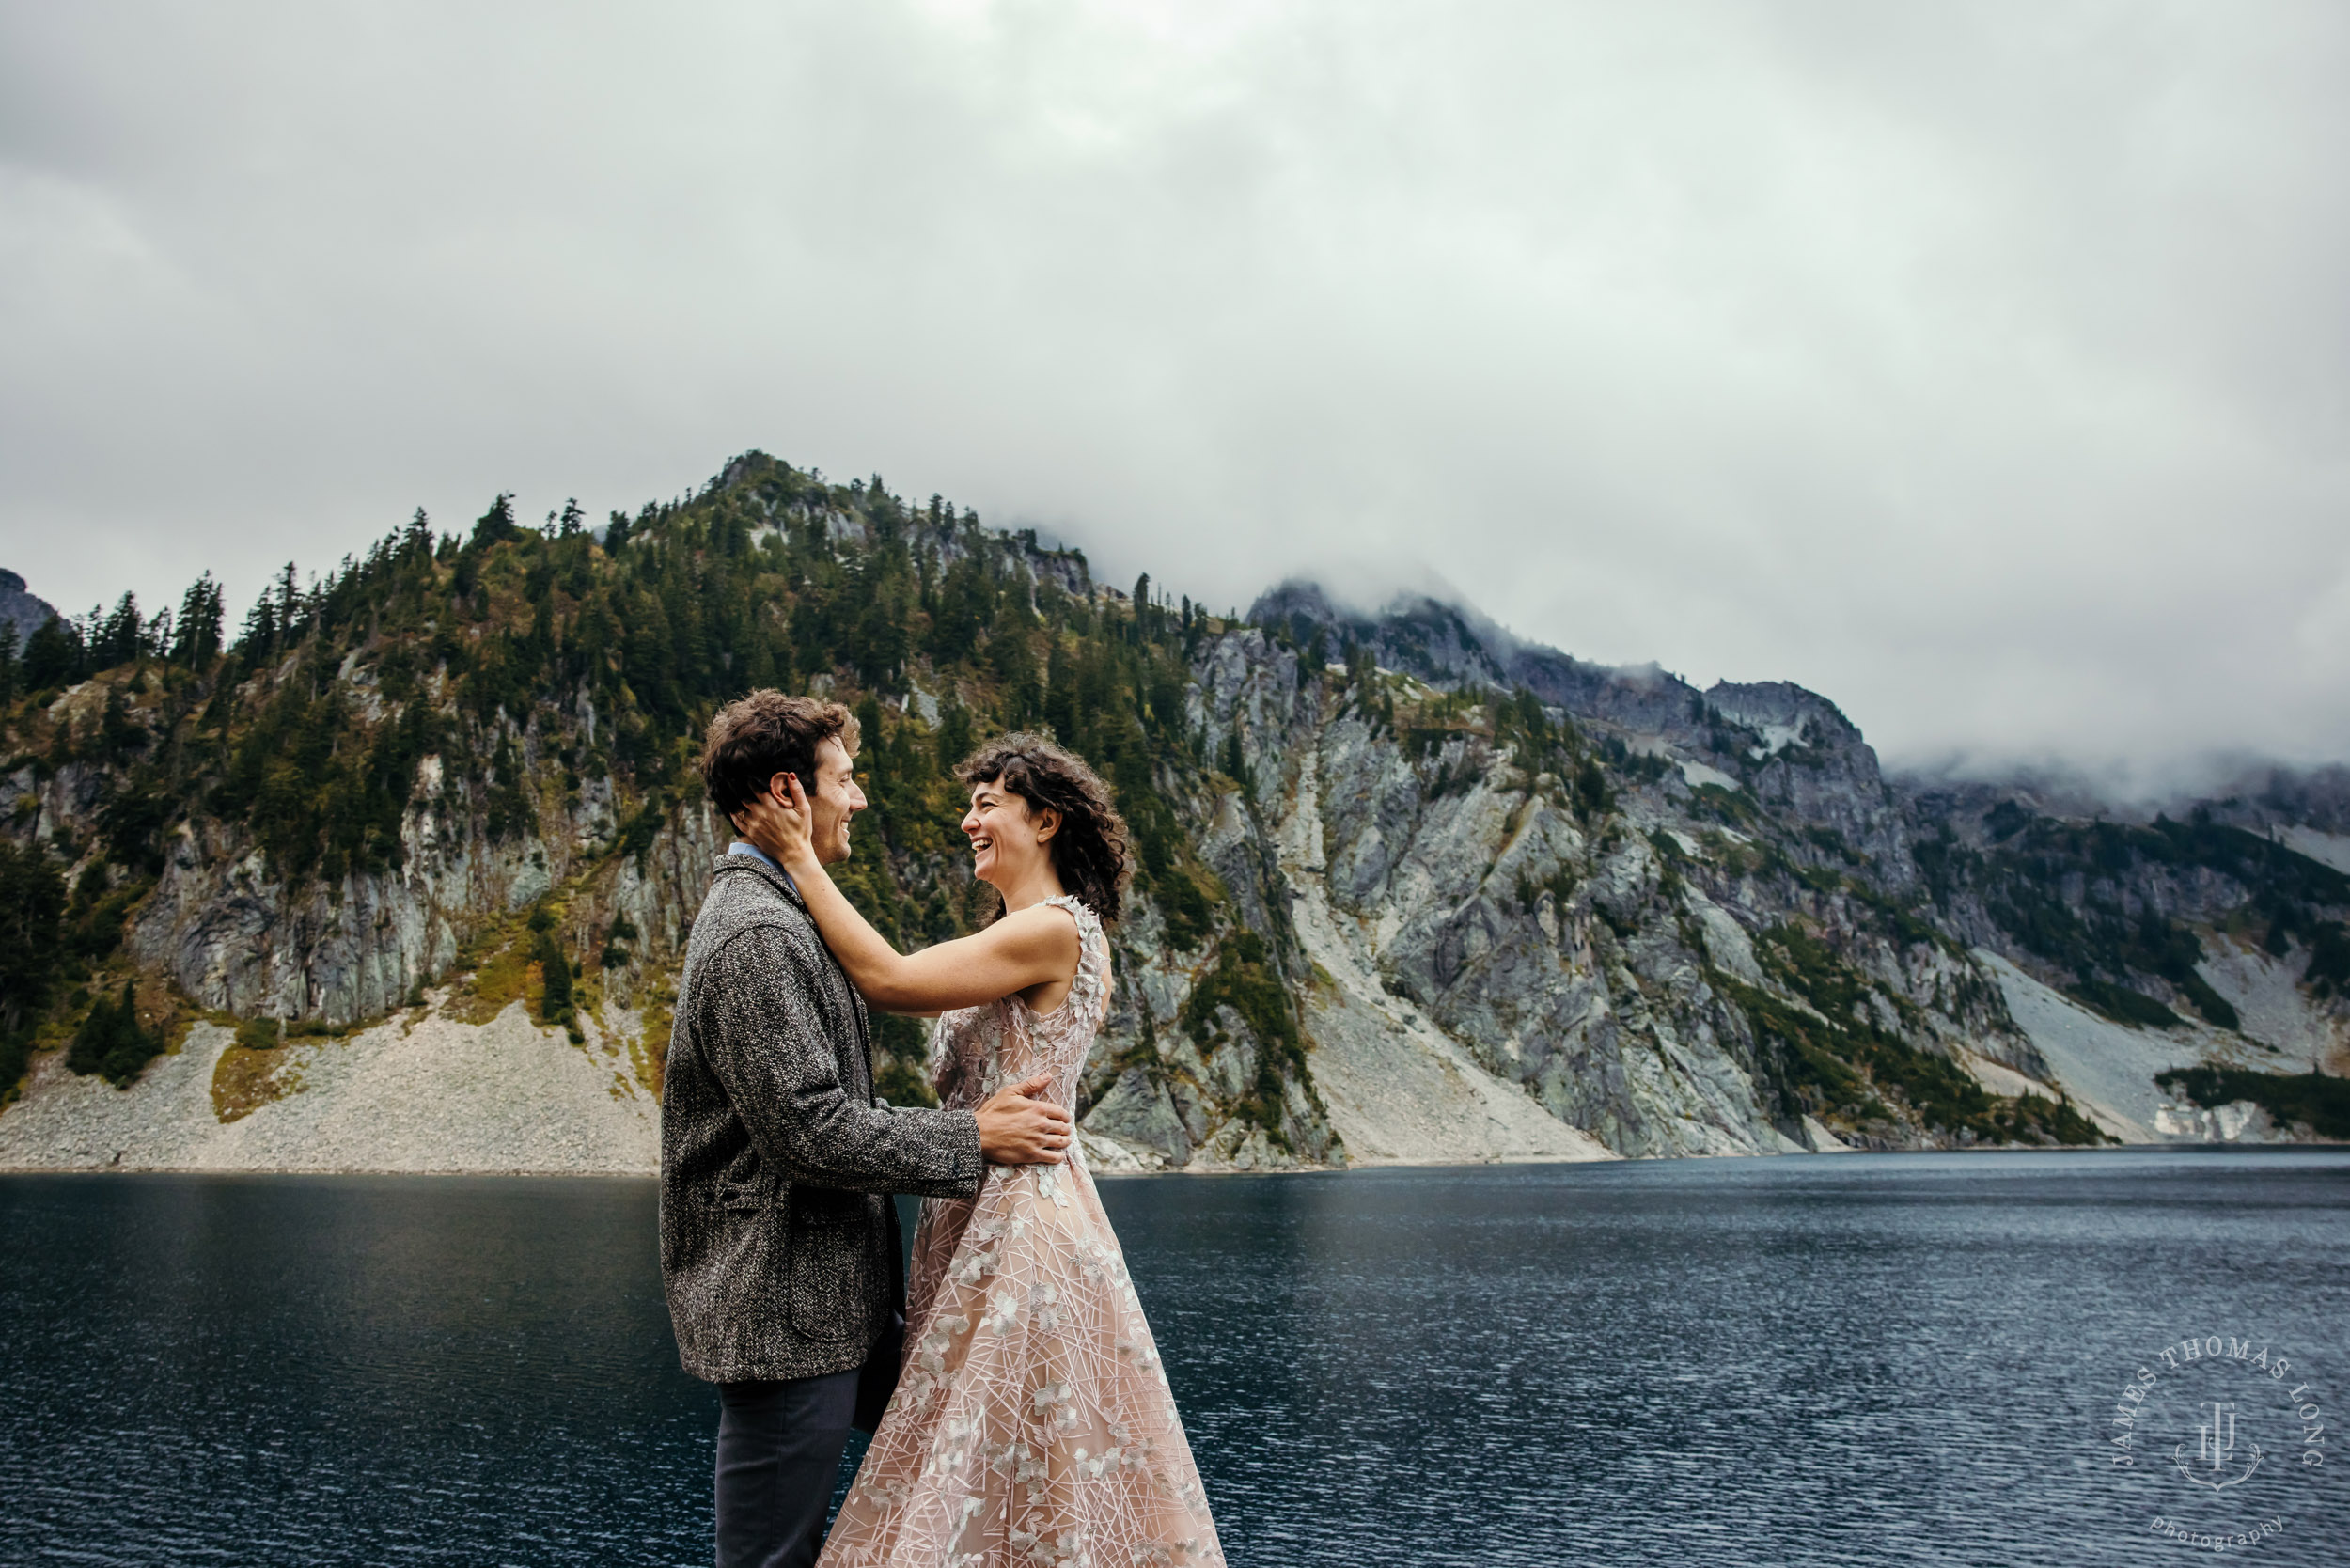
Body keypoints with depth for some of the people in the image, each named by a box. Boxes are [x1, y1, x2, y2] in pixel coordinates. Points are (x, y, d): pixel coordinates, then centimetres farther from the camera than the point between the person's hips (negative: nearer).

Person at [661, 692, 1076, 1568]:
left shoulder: (765, 916, 16)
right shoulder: (757, 936, -19)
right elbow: (810, 1131, -24)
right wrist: (973, 1139, -15)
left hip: (805, 1305, 11)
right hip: (783, 1316, -11)